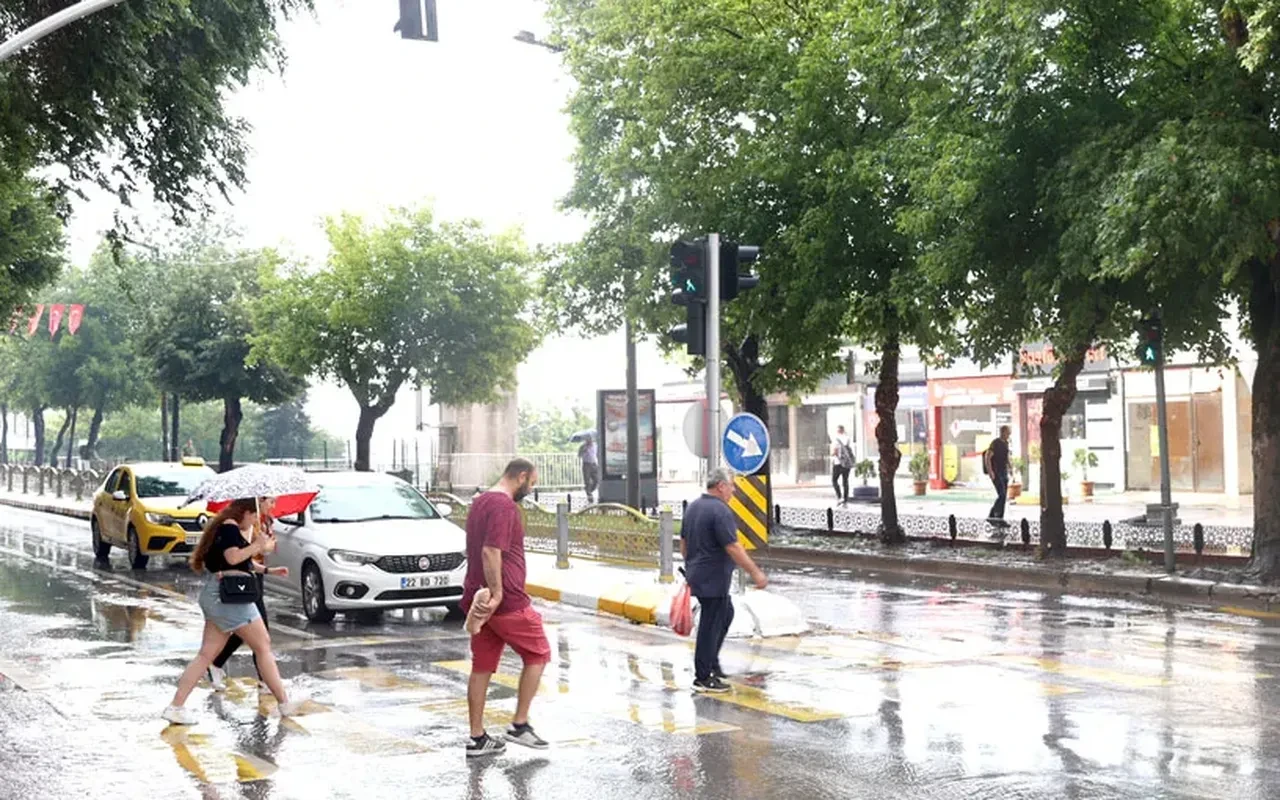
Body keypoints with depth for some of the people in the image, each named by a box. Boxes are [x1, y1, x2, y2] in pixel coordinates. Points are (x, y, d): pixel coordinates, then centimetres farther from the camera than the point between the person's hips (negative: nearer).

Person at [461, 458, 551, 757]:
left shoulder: (479, 503, 16)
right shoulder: (505, 506, -16)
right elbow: (490, 553, -26)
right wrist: (497, 594, -25)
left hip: (481, 600, 9)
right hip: (507, 602, -9)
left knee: (482, 667, 9)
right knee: (538, 654, 7)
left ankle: (477, 738, 12)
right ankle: (520, 725, 7)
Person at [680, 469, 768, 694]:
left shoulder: (692, 507, 10)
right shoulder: (720, 511, -19)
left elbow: (684, 543, 17)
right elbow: (733, 548, -23)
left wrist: (690, 567, 27)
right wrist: (755, 573, -19)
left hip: (696, 574, 10)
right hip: (713, 580, -10)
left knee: (725, 614, 23)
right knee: (711, 625, -3)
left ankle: (711, 662, 25)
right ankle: (703, 678, 3)